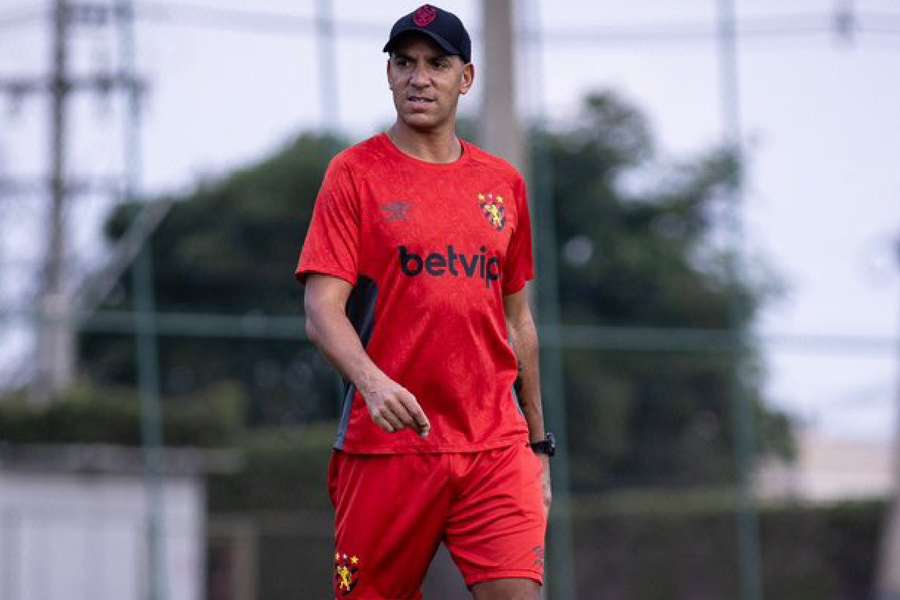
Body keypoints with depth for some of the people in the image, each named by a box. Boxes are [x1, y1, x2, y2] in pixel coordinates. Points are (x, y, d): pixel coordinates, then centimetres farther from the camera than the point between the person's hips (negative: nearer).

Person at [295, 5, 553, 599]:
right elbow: (322, 310, -7)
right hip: (386, 441, -2)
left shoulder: (504, 184, 13)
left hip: (497, 445, 3)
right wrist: (372, 381, -26)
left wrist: (538, 443, 20)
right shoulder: (356, 173, 1)